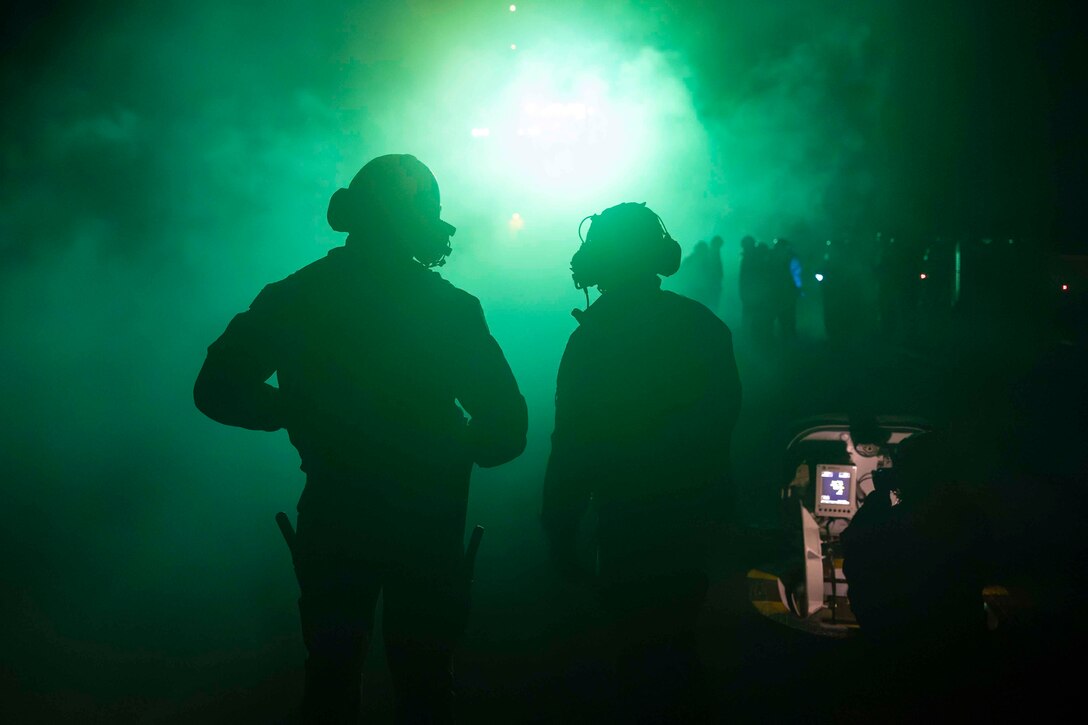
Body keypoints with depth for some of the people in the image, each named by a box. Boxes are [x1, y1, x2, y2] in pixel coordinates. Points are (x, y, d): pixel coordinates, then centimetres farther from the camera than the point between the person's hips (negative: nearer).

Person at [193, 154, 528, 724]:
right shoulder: (449, 307, -14)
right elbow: (505, 428, -15)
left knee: (330, 677, 22)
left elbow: (218, 391, -3)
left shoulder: (293, 298, -7)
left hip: (332, 522, 2)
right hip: (425, 529, -2)